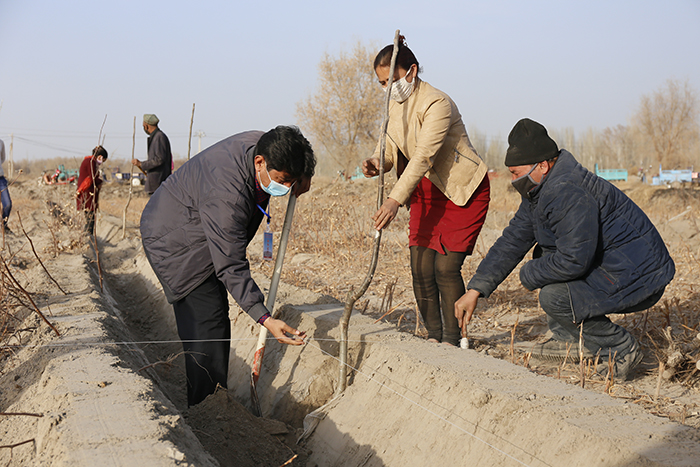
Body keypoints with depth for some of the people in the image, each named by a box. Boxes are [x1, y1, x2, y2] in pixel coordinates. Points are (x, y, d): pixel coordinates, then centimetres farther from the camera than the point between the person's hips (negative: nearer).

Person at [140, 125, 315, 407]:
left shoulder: (264, 144, -16)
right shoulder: (226, 194, -40)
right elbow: (231, 267, -36)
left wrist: (302, 179, -12)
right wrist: (265, 319, -42)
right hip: (174, 241, -9)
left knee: (217, 322, 12)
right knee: (206, 324, -14)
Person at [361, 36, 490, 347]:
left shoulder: (437, 103, -23)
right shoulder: (395, 106, 4)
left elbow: (424, 156, -32)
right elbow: (390, 149, 6)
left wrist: (395, 200, -41)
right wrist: (376, 164, -19)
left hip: (463, 190, -7)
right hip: (427, 191, 7)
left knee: (446, 266, -12)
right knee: (421, 269, 0)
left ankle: (452, 340, 1)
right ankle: (433, 335, 15)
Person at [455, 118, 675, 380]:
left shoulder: (569, 193, -25)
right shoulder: (540, 191, 9)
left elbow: (574, 260, -31)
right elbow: (512, 241, 12)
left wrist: (530, 275, -12)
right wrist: (475, 290, 9)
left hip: (640, 277, -11)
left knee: (554, 296, -23)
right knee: (544, 254, 17)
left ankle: (620, 349, -4)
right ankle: (567, 340, 12)